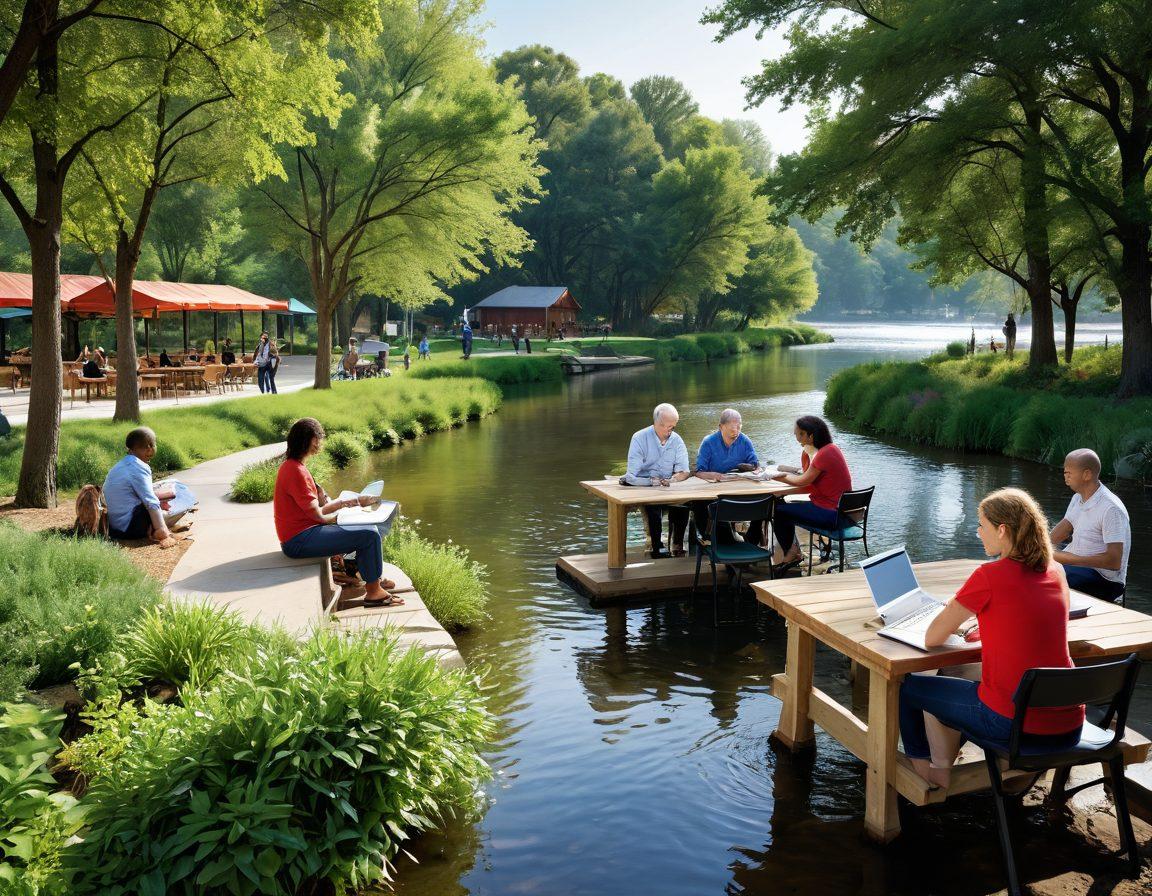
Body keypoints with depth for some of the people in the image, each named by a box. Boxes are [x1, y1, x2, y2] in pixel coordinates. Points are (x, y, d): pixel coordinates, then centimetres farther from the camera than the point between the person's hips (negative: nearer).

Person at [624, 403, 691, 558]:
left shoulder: (677, 440, 2)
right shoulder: (640, 438, -9)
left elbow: (684, 472, -3)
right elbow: (632, 476, -15)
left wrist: (671, 480, -25)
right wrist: (652, 481, -32)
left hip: (668, 488, 3)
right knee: (653, 502, -34)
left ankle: (678, 545, -15)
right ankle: (657, 546, -23)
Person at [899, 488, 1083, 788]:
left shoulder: (989, 577, -16)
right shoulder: (1056, 572, 4)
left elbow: (931, 639, -9)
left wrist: (953, 614, 10)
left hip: (1014, 725, -7)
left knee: (908, 687, 15)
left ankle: (923, 768, 35)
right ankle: (942, 765, 42)